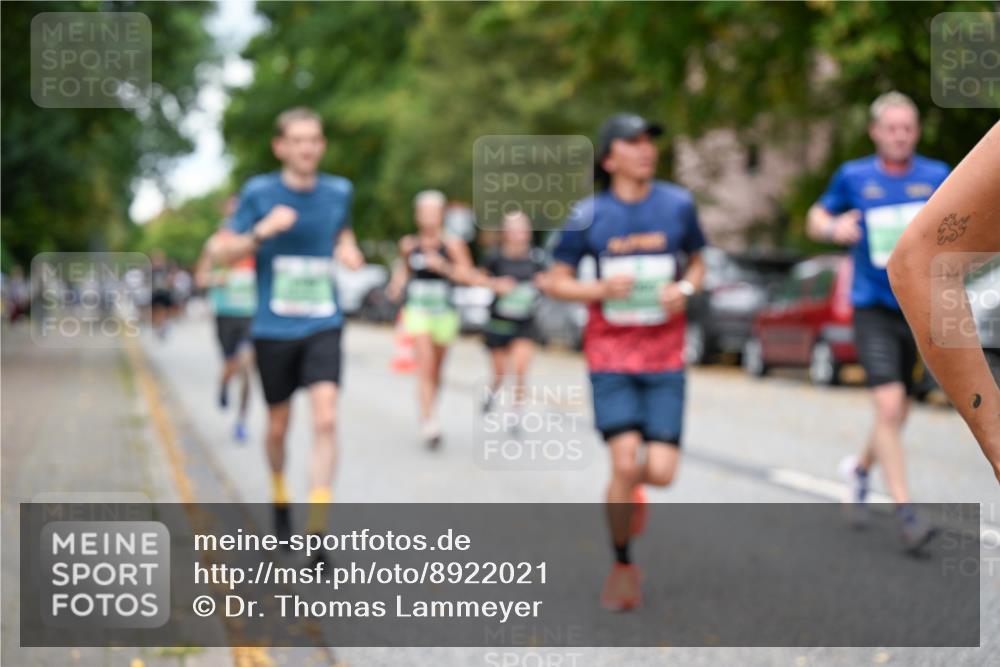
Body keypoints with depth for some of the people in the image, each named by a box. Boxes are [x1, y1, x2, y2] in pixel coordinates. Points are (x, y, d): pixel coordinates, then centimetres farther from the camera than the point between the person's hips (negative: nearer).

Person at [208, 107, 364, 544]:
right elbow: (221, 254, -3)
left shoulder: (338, 191, 3)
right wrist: (261, 232, -21)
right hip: (273, 330, -1)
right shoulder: (259, 192, -5)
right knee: (278, 425, 12)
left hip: (323, 327, 1)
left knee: (325, 419, -17)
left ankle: (317, 530, -15)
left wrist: (348, 249, 2)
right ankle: (279, 495, 42)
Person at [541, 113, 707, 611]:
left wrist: (684, 289, -6)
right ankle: (622, 566, 10)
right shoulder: (589, 215, -2)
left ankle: (629, 488, 32)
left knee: (661, 471, -8)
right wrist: (602, 289, -14)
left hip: (664, 356, 2)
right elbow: (553, 281, 4)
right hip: (610, 353, -2)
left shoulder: (678, 204, 2)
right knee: (624, 463, -13)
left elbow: (696, 262, 17)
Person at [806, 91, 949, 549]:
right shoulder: (853, 177, 0)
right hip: (873, 308, -3)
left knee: (897, 413, 14)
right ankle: (904, 513, -14)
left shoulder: (938, 177, 3)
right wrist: (833, 229, -10)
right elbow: (817, 218, 12)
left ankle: (860, 468, 44)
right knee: (889, 405, -17)